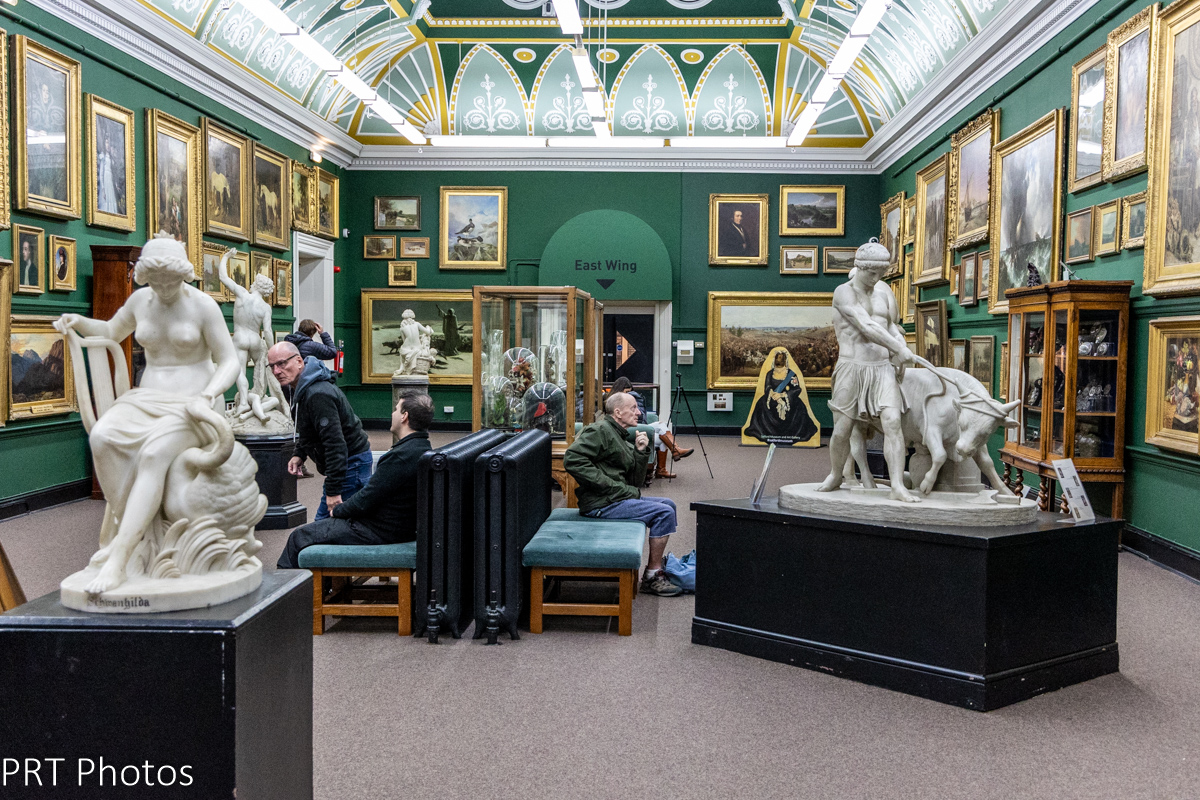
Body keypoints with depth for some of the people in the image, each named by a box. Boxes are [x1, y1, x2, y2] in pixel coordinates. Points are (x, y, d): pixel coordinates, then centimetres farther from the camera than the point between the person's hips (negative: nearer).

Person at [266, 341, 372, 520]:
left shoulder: (318, 395, -25)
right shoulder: (301, 388, 9)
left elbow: (335, 443, -28)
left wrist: (333, 490, -28)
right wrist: (299, 454, 13)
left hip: (352, 463, -11)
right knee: (322, 521, 14)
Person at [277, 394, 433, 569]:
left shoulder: (401, 456, -27)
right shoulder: (422, 448, 5)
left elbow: (366, 501, -22)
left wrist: (337, 510, -3)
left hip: (379, 532, -10)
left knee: (299, 537, 3)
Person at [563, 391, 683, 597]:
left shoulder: (622, 439, 20)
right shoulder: (599, 430, -9)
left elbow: (636, 482, 17)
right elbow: (572, 460, -24)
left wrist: (640, 452, 0)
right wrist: (617, 488, -22)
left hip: (616, 498, 10)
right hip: (599, 503, -10)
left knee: (667, 504, 16)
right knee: (664, 513, -16)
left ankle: (662, 565, 20)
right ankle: (652, 577, -9)